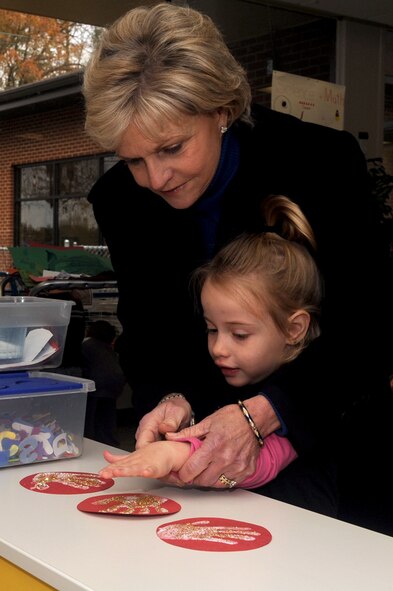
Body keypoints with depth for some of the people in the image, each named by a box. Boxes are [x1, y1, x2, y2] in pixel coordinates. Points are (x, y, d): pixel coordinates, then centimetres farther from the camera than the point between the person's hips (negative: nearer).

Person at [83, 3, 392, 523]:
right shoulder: (119, 201, -11)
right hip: (203, 422, 3)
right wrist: (168, 400, -26)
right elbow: (144, 331, -3)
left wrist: (262, 413, -36)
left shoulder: (324, 163, -22)